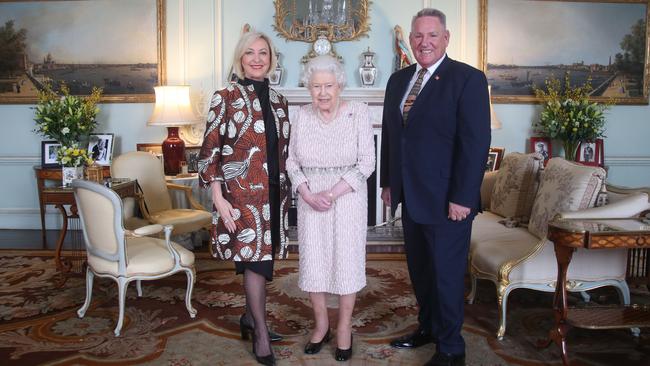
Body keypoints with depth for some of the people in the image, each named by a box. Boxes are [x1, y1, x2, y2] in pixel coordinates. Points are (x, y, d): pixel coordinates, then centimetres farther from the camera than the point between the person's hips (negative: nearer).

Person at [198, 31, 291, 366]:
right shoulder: (225, 97, -6)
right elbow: (210, 151, -9)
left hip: (273, 191, 6)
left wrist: (285, 190, 13)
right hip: (241, 191, -6)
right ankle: (261, 334, 10)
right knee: (255, 259, -4)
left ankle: (249, 318, 32)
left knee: (262, 257, 13)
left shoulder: (277, 100, 11)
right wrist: (219, 199, -15)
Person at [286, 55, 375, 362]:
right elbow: (292, 161, 5)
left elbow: (366, 163, -9)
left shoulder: (358, 112, -7)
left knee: (347, 261, 4)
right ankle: (321, 324, 26)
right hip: (310, 200, 3)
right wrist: (308, 195, -11)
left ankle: (344, 328, 21)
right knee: (312, 261, 8)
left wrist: (333, 193, -16)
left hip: (348, 198, -2)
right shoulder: (301, 116, 2)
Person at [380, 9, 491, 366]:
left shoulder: (468, 79, -10)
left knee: (447, 274, 5)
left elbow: (476, 143, -15)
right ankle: (428, 327, 37)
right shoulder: (398, 80, 10)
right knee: (419, 269, 18)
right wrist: (387, 181, 13)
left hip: (447, 200, -6)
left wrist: (462, 198, -18)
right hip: (410, 197, 6)